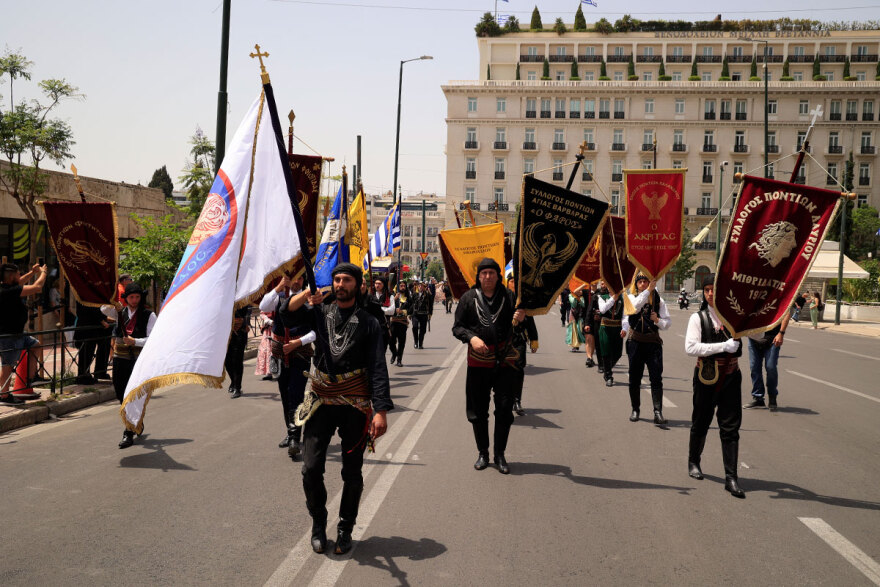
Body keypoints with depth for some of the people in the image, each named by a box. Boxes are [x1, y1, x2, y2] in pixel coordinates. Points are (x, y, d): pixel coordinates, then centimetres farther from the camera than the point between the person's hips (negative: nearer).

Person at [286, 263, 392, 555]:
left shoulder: (368, 323, 2)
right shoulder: (319, 312, 9)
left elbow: (378, 369, -5)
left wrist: (381, 410, -15)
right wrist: (305, 296, -23)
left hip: (355, 404, -1)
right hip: (322, 399, 1)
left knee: (352, 472, 5)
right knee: (311, 468, -3)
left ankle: (345, 529, 24)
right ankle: (318, 523, 20)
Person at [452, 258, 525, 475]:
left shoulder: (509, 296, 1)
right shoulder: (469, 297, 1)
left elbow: (520, 323, 6)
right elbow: (457, 327, 3)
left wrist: (522, 319, -18)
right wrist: (471, 337, -16)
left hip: (505, 361, 0)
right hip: (478, 362, 0)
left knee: (504, 409, 2)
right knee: (478, 410, 7)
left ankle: (500, 455, 16)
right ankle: (482, 453, 23)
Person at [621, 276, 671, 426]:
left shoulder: (658, 299, 7)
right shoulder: (631, 297, 7)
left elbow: (667, 322, 6)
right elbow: (635, 307, -16)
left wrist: (658, 320, -13)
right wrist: (645, 296, -22)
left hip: (653, 342, 0)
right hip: (635, 341, 0)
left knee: (656, 378, -8)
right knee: (634, 378, 8)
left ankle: (658, 413, -12)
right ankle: (635, 409, 22)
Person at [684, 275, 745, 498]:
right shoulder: (698, 318, -3)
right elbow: (690, 347, -15)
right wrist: (723, 346, -21)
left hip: (731, 376, 1)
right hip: (707, 377, -1)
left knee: (730, 427, -1)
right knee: (701, 422, 13)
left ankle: (731, 477, 1)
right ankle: (693, 462, 37)